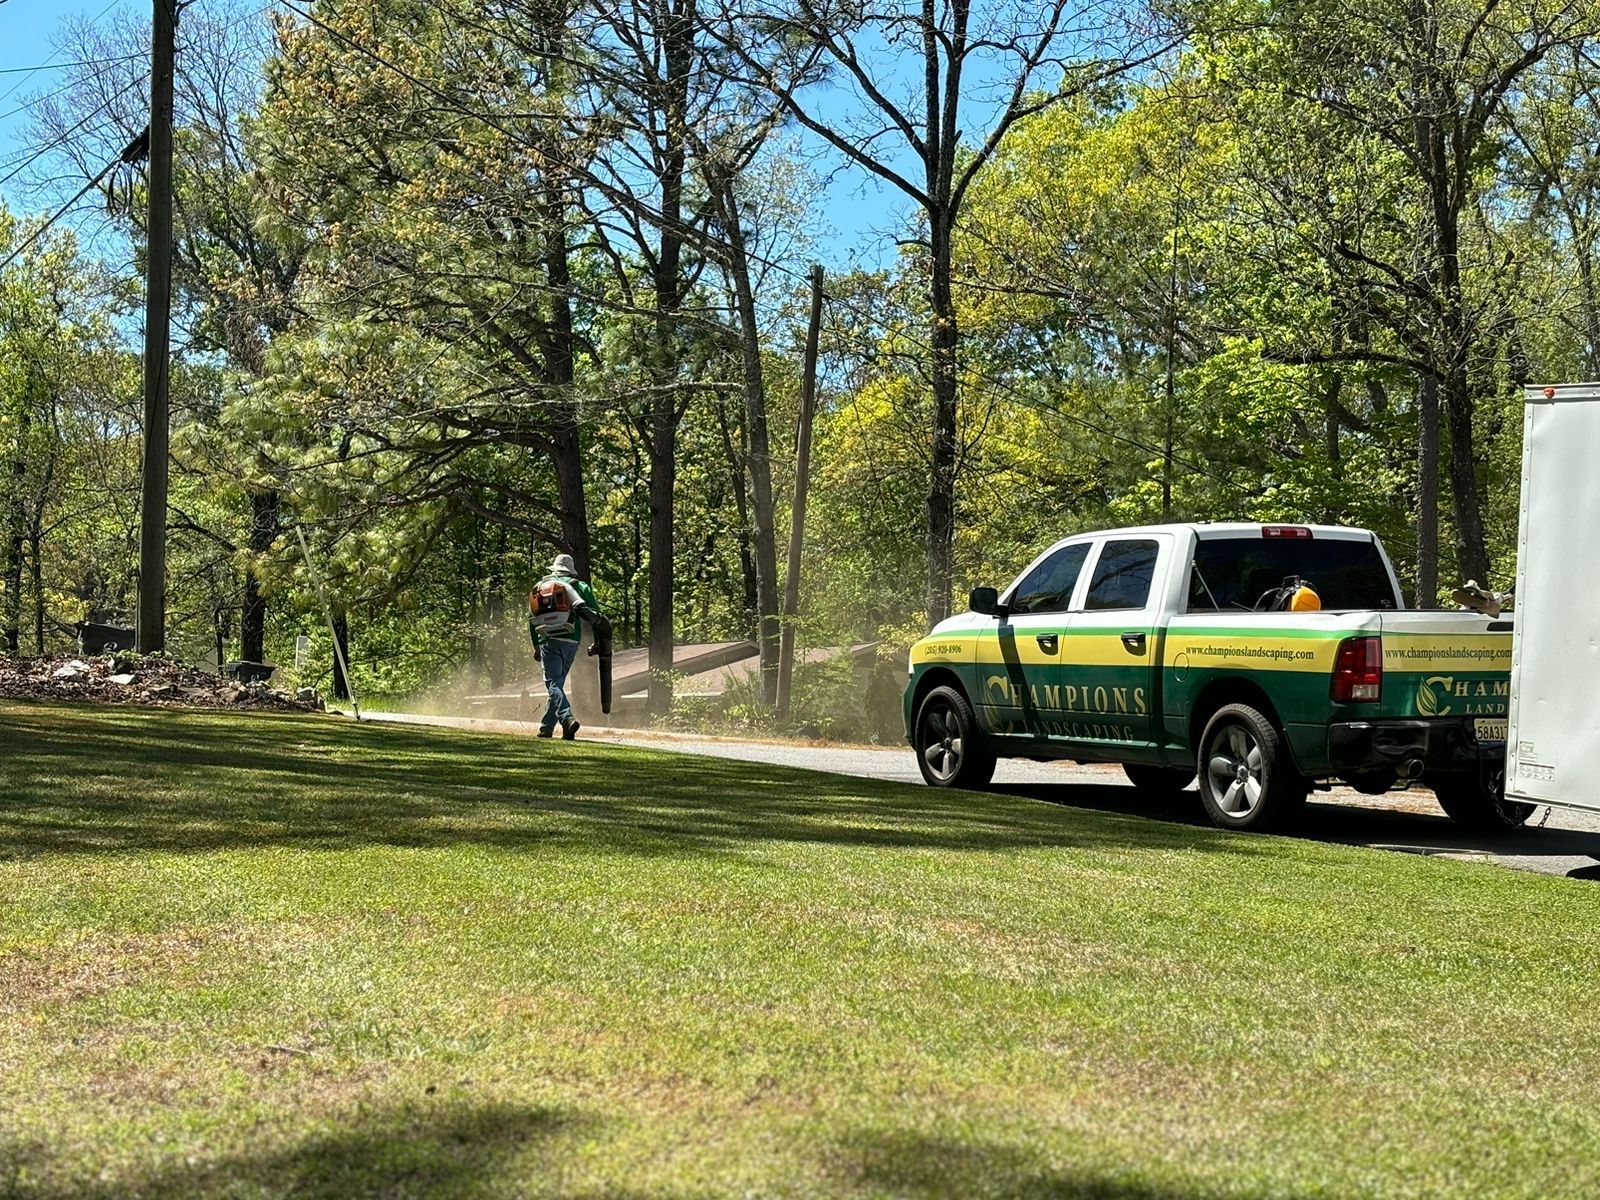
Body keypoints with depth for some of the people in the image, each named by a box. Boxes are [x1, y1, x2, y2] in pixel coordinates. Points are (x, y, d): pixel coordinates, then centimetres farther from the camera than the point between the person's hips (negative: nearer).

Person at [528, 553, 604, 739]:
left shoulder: (540, 586, 14)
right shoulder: (579, 585, 8)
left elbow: (532, 618, 17)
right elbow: (593, 614, 0)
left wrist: (536, 645, 25)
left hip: (548, 641, -1)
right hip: (570, 641, 1)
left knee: (553, 684, -8)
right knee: (558, 684, 12)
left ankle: (567, 718, -30)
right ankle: (547, 727, 13)